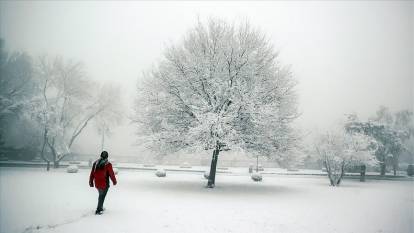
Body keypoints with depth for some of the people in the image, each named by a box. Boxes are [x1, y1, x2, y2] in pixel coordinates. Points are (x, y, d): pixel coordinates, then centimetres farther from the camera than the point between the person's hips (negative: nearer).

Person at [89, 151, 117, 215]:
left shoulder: (95, 163, 2)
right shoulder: (108, 164, -15)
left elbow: (92, 173, 7)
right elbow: (111, 174, -9)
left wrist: (91, 182, 17)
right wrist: (114, 181, 6)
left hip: (97, 184, 6)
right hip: (104, 184, -5)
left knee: (101, 195, 24)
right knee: (102, 196, 7)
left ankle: (100, 207, 37)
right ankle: (98, 210, 9)